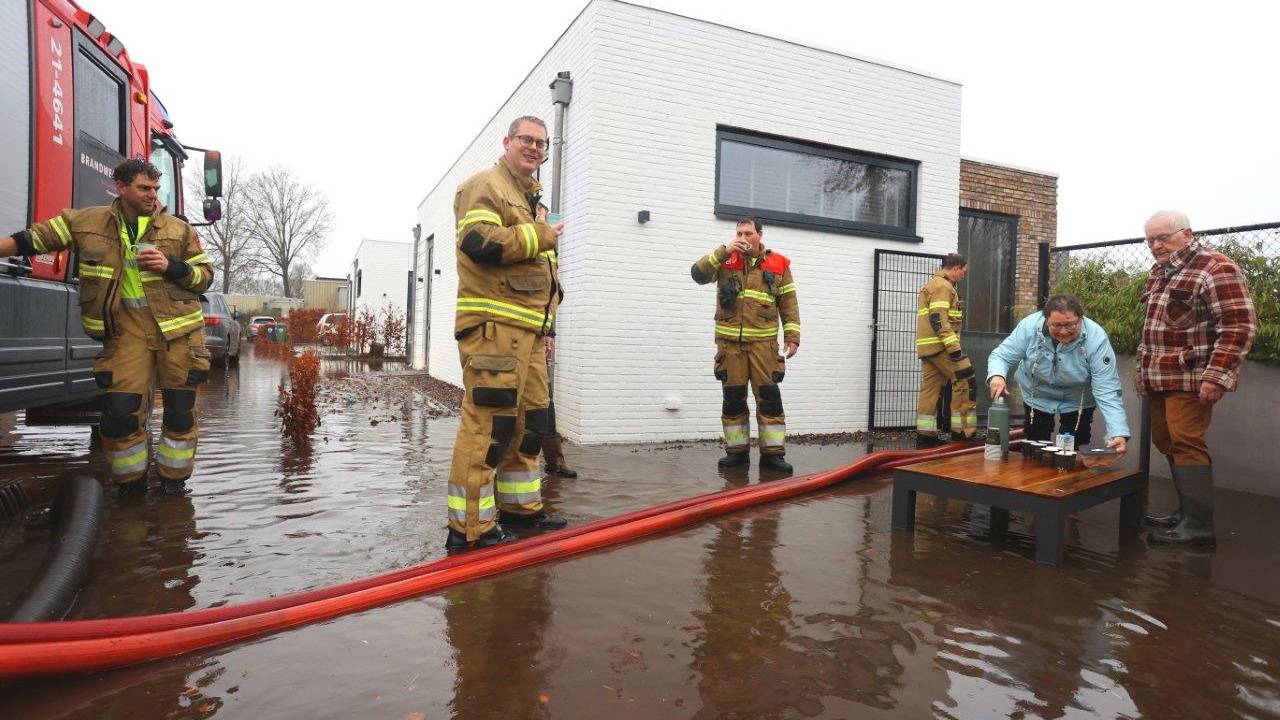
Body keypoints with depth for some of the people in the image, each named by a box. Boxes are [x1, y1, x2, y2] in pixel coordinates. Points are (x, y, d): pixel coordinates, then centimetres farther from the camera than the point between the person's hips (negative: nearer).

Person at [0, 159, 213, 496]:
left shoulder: (178, 230, 6)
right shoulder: (88, 222, 8)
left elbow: (205, 275, 6)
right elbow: (36, 238, 15)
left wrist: (171, 267, -11)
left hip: (178, 328, 0)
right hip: (127, 328, 0)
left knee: (180, 408, 3)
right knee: (120, 410, -3)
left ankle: (173, 479, 19)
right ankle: (131, 482, 16)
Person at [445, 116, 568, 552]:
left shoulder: (529, 198, 28)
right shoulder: (485, 186, -2)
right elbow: (478, 242, -21)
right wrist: (539, 235, -10)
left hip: (528, 329, 10)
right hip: (492, 326, -10)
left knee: (531, 419, 13)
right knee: (488, 422, -11)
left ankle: (519, 504, 26)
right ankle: (470, 526, -4)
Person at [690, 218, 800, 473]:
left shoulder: (778, 264, 7)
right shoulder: (725, 260, 8)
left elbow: (789, 302, 7)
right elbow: (698, 274, -7)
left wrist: (792, 336, 0)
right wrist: (724, 251, -13)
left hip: (763, 342, -1)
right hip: (730, 342, 1)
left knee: (769, 397, -3)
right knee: (733, 398, 6)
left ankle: (773, 452, 5)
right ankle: (736, 450, 16)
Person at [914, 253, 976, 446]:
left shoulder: (932, 284, 24)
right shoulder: (942, 286, -8)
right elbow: (939, 319, -19)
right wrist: (954, 347, -23)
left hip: (928, 346, 10)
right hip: (940, 345, -10)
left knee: (930, 387, 7)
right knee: (965, 381, -5)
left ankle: (925, 433, 7)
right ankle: (964, 430, -3)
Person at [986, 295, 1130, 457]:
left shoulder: (1096, 339, -29)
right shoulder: (1030, 326, -27)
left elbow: (1108, 393, -29)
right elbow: (1001, 355, -18)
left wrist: (1119, 433, -41)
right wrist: (996, 375, -42)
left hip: (1077, 402, -1)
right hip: (1037, 397, 1)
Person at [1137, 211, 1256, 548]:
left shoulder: (1215, 268, -11)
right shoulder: (1159, 273, 16)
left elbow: (1240, 325, -17)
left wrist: (1216, 376, -22)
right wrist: (1144, 370, 22)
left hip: (1191, 379, -9)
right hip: (1160, 380, 9)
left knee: (1186, 445, -10)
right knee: (1166, 443, 11)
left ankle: (1199, 525, -4)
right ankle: (1186, 511, 22)